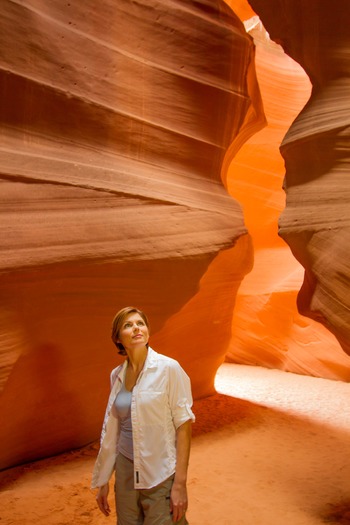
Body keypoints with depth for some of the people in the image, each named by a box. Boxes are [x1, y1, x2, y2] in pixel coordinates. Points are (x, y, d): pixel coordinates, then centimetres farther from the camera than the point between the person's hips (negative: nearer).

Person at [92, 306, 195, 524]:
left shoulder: (169, 368, -13)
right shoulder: (117, 375, 2)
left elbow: (184, 424, -13)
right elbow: (112, 429, 10)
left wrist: (180, 484, -16)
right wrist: (103, 481, 13)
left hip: (161, 475, -4)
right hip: (126, 472, 5)